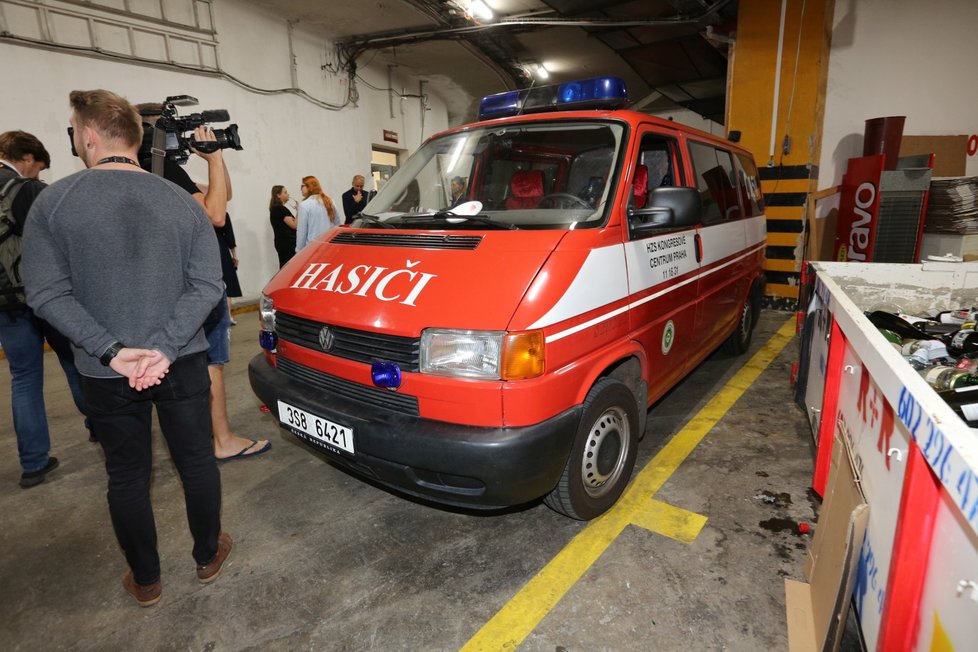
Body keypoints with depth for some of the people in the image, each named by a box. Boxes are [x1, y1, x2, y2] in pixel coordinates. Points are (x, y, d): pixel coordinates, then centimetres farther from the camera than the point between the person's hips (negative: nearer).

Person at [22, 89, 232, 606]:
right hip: (182, 364, 1)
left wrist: (111, 351, -15)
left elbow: (48, 294, -12)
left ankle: (145, 580, 32)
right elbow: (207, 286, -11)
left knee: (127, 476, 16)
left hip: (106, 374, -1)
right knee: (197, 461, 17)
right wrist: (165, 348, -15)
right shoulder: (183, 203, -3)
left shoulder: (51, 203, -7)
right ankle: (208, 557, 34)